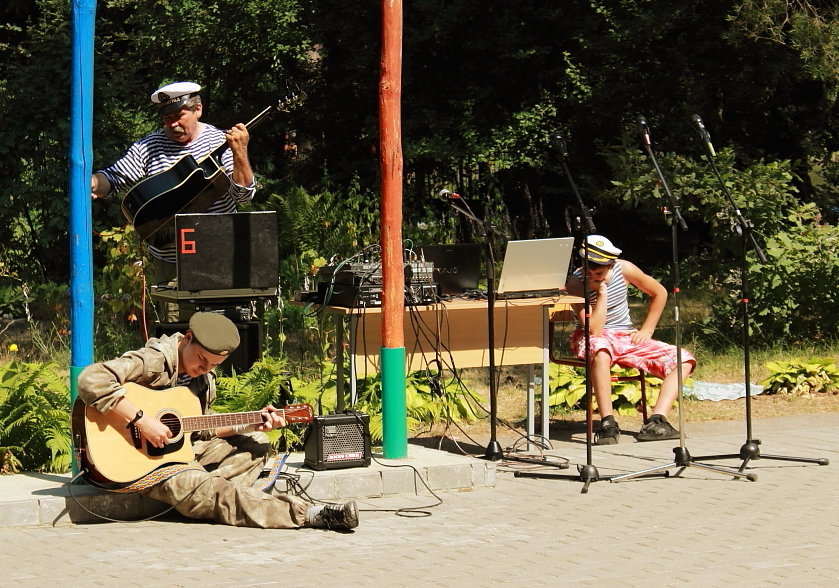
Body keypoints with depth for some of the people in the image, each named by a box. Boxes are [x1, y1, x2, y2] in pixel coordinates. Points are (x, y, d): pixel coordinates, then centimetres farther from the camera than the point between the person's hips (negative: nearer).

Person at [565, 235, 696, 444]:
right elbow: (594, 330, -27)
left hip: (628, 338, 4)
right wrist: (602, 292, -28)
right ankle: (608, 423, -44)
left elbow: (659, 293, 8)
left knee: (684, 360, -14)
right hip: (593, 340, -4)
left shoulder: (624, 269, -10)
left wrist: (646, 330, 2)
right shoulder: (576, 282, -19)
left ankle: (656, 422, -31)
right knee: (600, 349, -44)